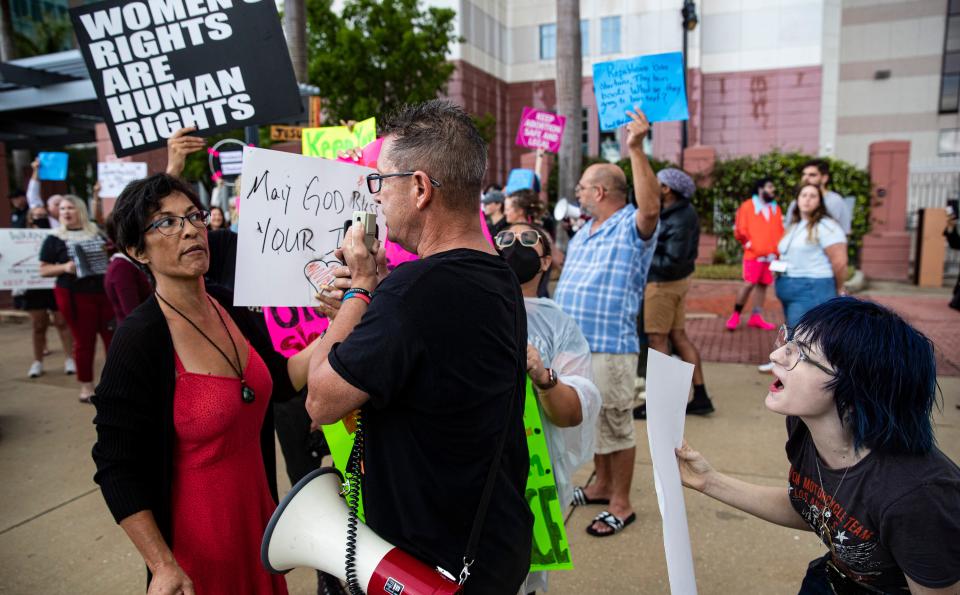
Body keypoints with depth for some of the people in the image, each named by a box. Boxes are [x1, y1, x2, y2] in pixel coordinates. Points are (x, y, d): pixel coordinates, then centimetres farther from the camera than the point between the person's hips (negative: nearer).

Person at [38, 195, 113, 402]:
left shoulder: (97, 232, 11)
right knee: (84, 341, 1)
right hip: (75, 296, -3)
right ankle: (86, 387, 13)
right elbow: (43, 270, 1)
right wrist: (64, 267, -16)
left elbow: (110, 254, 24)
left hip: (105, 292, 3)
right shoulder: (55, 239, 2)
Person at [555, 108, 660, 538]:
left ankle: (621, 504, 16)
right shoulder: (583, 233, 17)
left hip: (611, 348, -9)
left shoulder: (632, 227, -10)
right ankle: (603, 485, 36)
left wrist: (636, 149, -40)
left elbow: (651, 206, -34)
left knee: (615, 426, 3)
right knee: (592, 422, 20)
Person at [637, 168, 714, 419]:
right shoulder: (680, 210, 7)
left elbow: (673, 261, -24)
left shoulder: (679, 221, -22)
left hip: (663, 283, -10)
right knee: (678, 336, 13)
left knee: (657, 339, -1)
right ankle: (701, 397, 20)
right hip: (674, 281, 10)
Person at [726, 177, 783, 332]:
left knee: (763, 285, 6)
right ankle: (735, 315, 3)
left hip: (771, 255, 5)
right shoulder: (747, 206, -2)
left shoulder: (776, 209, 13)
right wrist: (748, 244, -7)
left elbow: (780, 231, 16)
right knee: (749, 284, -10)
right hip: (753, 254, -5)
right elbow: (739, 230, -4)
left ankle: (756, 317, 12)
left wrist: (779, 248, 4)